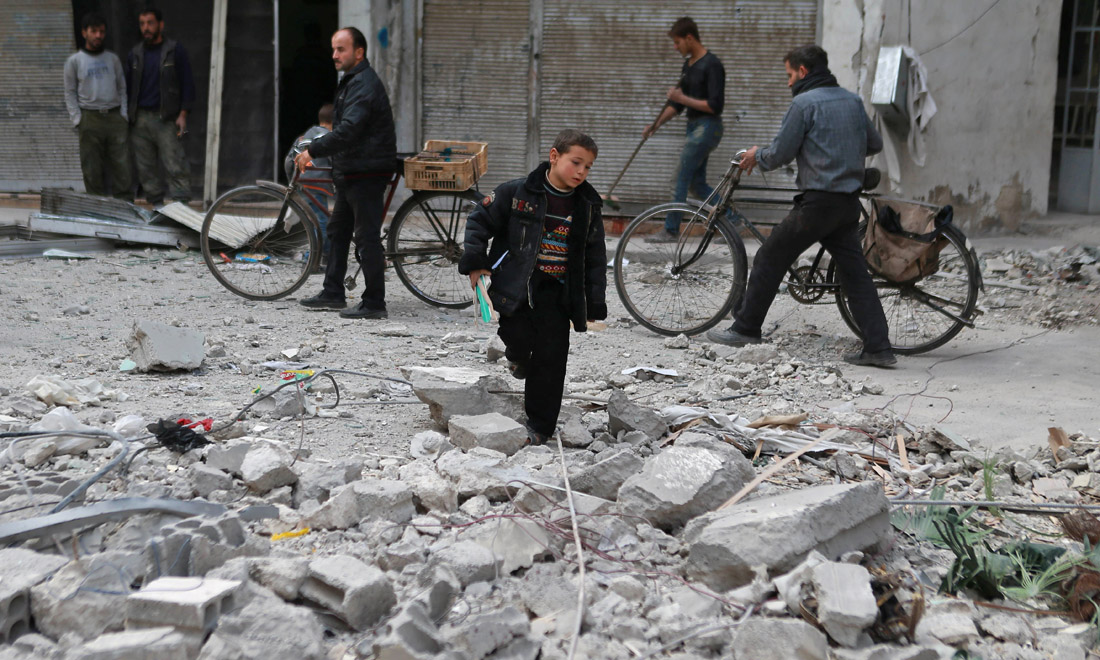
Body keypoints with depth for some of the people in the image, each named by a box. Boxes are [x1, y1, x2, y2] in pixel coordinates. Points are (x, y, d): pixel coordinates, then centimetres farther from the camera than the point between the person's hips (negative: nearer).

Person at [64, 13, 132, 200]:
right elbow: (70, 93, 5)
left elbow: (122, 88, 14)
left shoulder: (113, 59, 12)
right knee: (92, 169, 0)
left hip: (115, 116, 2)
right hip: (90, 119, -2)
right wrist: (77, 120, -4)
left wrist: (124, 116, 3)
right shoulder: (74, 61, 5)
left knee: (122, 165, -3)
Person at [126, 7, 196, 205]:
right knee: (145, 168, 5)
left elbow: (187, 84, 0)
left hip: (167, 119, -5)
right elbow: (128, 87, 18)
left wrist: (183, 115, -7)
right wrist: (126, 116, 10)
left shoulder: (175, 50, 2)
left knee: (175, 166, -12)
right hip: (140, 120, 5)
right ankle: (156, 205, 12)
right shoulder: (135, 54, 14)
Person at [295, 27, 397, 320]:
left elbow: (348, 130, -28)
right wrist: (315, 146, 19)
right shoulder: (353, 81, 17)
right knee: (337, 230, 17)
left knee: (367, 238, -8)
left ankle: (374, 303, -3)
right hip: (351, 172, 11)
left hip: (366, 174, -11)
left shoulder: (364, 84, -18)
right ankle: (332, 293, 26)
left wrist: (313, 150, -24)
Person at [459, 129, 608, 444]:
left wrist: (595, 304, 4)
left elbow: (595, 256, 8)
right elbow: (480, 221, 0)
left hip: (557, 293, 2)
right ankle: (519, 356, 30)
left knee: (551, 358, 0)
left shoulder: (588, 206, 2)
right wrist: (475, 262, -9)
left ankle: (540, 425, 13)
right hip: (515, 286, -2)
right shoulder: (517, 193, -8)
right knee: (519, 336, -10)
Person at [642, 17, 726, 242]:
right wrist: (656, 124, 12)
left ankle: (671, 231, -1)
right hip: (693, 127, 9)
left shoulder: (712, 65, -14)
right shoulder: (688, 65, 14)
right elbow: (677, 104, 20)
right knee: (697, 183, 9)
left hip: (707, 128, -9)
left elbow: (715, 105, -20)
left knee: (682, 178, -7)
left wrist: (684, 99, -19)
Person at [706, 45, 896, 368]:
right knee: (855, 273, 8)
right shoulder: (853, 101, 13)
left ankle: (745, 329, 14)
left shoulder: (805, 102, -9)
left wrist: (756, 155, 11)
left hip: (818, 202, -7)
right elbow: (875, 144, 20)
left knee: (769, 260, 6)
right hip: (849, 203, 7)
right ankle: (879, 347, 3)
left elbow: (780, 154, -9)